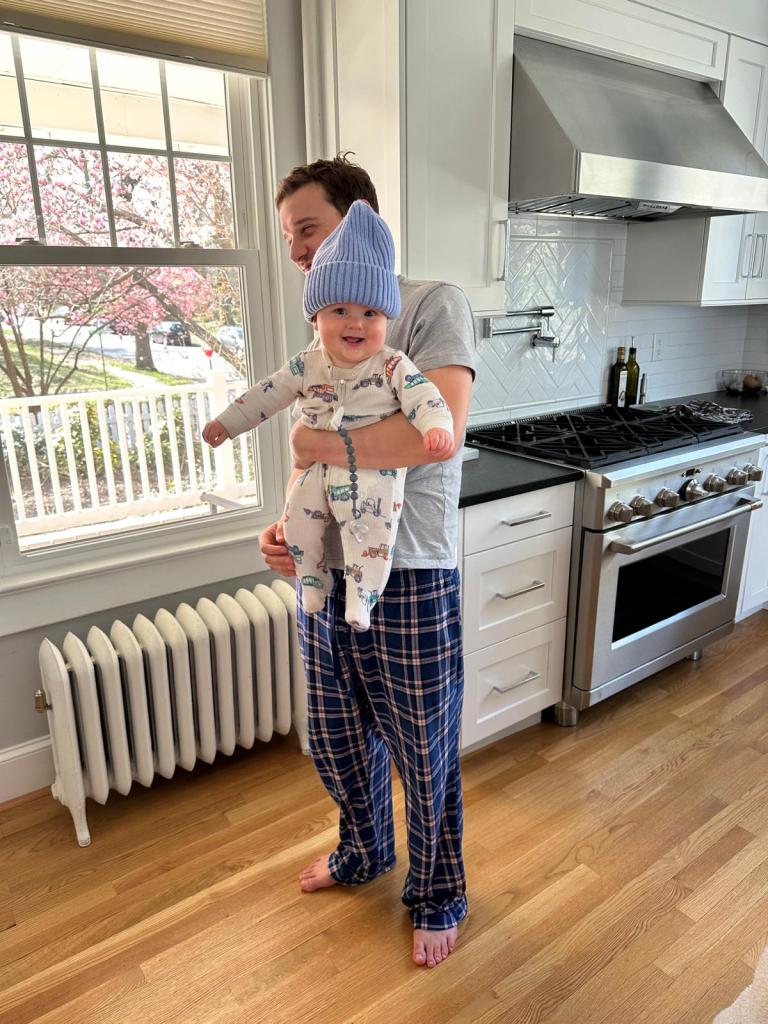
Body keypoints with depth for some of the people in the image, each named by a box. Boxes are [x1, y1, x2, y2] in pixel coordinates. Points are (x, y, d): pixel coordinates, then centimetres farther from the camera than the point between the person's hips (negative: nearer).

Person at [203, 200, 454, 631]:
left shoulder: (394, 366, -10)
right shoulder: (307, 365, 1)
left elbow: (424, 398, -17)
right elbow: (269, 393, 11)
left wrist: (437, 426, -39)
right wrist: (227, 422, 16)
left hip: (375, 472, -4)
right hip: (321, 469, 4)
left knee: (371, 531, -15)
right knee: (297, 522, 1)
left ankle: (361, 598, 3)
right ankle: (314, 580, 24)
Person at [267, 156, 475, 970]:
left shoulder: (434, 307, -10)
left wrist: (316, 443, -17)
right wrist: (285, 526, -3)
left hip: (408, 583, -7)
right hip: (326, 576, 7)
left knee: (425, 759, 12)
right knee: (337, 745, 23)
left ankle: (437, 896, 41)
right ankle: (364, 852, 53)